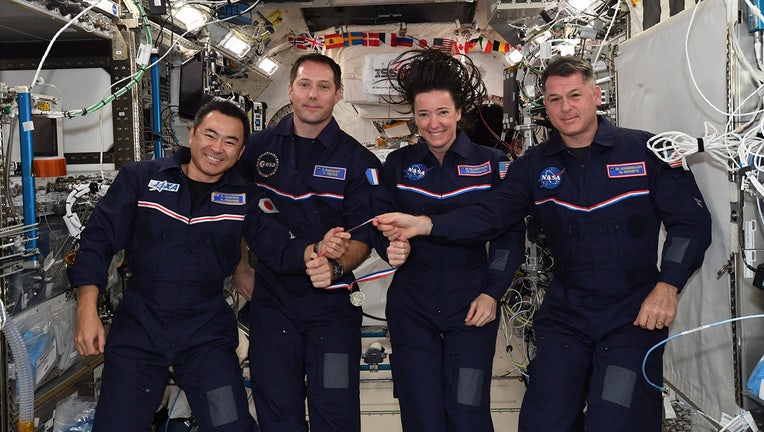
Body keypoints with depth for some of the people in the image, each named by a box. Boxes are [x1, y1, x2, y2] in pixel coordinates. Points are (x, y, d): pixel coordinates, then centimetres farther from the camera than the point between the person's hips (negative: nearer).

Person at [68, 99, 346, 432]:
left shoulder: (245, 196, 2)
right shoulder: (140, 178, -1)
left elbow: (280, 249, -1)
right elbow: (98, 240, -1)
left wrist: (318, 249, -23)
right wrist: (87, 311, -9)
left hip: (207, 332, 1)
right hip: (138, 327, 0)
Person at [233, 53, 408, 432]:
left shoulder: (358, 161, -4)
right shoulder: (258, 148, 3)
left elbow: (363, 236, -6)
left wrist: (336, 265, -24)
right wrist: (240, 268, 9)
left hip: (332, 300, -2)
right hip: (270, 297, 2)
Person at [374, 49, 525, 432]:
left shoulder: (492, 164, -1)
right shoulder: (398, 164, 3)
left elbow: (511, 235, 2)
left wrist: (492, 293, -5)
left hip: (472, 308, -1)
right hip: (411, 306, 2)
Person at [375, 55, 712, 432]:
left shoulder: (645, 150, -2)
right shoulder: (535, 165, 6)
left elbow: (691, 221, -1)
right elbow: (490, 214, -6)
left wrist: (667, 286, -13)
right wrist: (423, 224, -21)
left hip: (634, 315, -2)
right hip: (566, 312, 3)